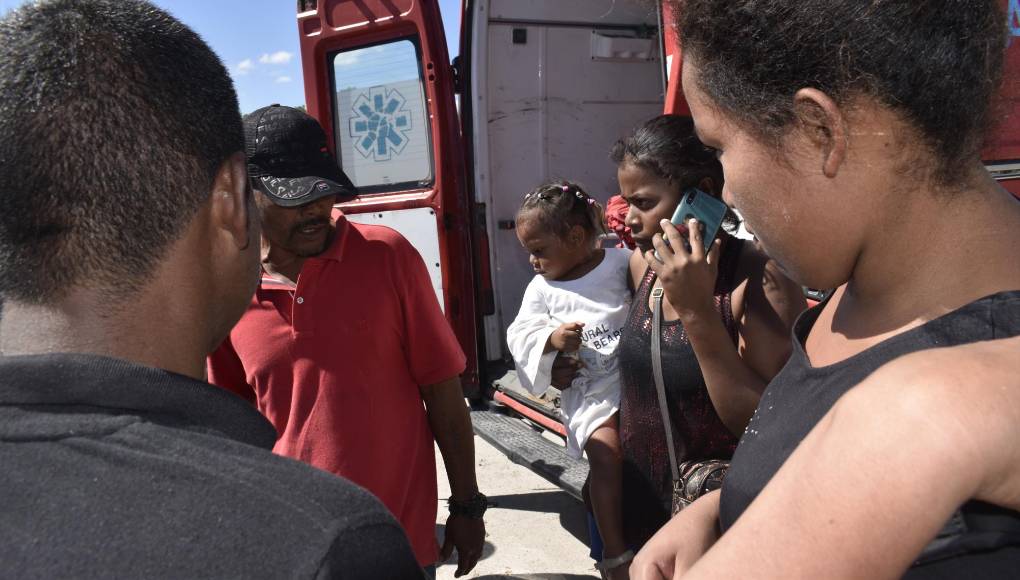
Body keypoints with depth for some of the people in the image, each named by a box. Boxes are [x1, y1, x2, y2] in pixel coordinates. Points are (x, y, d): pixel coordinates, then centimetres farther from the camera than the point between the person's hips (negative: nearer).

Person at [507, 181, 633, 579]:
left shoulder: (624, 264, -2)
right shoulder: (541, 289, 6)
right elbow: (521, 338, 4)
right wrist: (550, 340, -14)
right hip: (588, 389, 0)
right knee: (606, 451, -18)